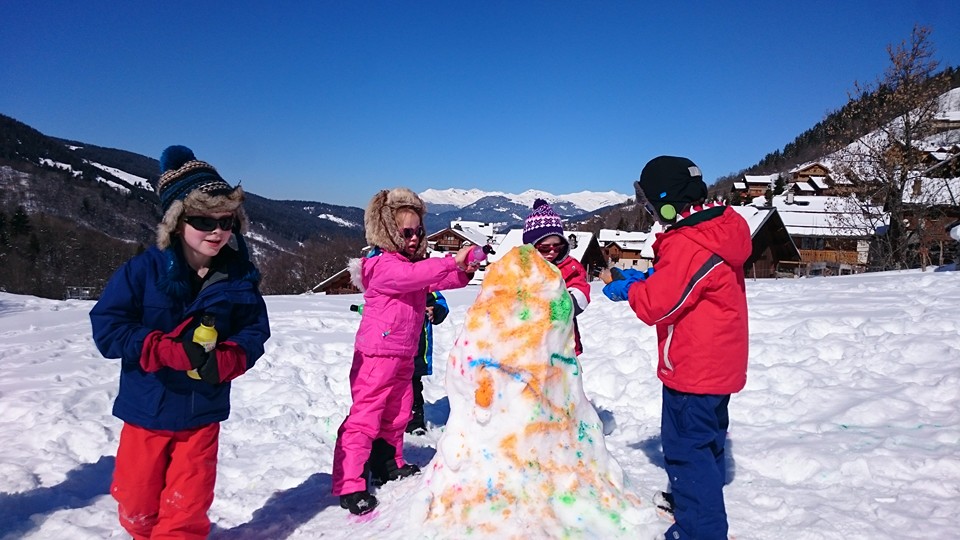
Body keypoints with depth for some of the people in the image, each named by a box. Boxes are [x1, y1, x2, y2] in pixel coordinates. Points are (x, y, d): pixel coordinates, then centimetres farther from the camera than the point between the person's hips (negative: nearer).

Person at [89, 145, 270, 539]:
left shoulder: (239, 276, -8)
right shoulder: (144, 270, -14)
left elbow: (255, 330, -2)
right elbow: (106, 327, -14)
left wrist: (225, 361, -22)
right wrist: (171, 352, -26)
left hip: (202, 413, 1)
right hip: (147, 409, 0)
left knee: (188, 506, 6)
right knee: (137, 502, 17)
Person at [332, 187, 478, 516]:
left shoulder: (413, 263, 14)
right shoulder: (382, 265, -16)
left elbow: (438, 281, 10)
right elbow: (414, 275, -33)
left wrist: (464, 273, -9)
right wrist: (453, 261, -35)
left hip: (403, 356, 9)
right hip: (377, 355, -9)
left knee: (398, 412, 19)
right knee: (364, 417, -9)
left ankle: (391, 464, 36)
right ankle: (348, 486, -5)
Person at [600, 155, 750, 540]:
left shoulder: (686, 245, -26)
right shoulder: (716, 230, 5)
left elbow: (656, 304, -23)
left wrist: (626, 289, -5)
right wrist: (641, 278, 5)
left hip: (693, 369, -11)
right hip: (719, 363, 11)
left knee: (686, 447, 0)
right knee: (706, 438, 25)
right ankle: (700, 500, 44)